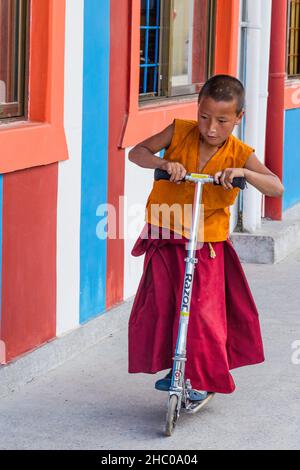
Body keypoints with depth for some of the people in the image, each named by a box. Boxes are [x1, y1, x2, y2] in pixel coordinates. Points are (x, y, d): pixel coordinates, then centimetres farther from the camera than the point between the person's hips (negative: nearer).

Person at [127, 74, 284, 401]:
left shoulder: (239, 155, -10)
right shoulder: (179, 132, -8)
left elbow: (277, 188, -17)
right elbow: (137, 152, -8)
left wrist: (244, 173, -35)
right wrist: (165, 163, -28)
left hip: (207, 244, -2)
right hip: (164, 239, 2)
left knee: (202, 312, -5)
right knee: (159, 307, 3)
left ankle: (204, 378, 13)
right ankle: (175, 369, 23)